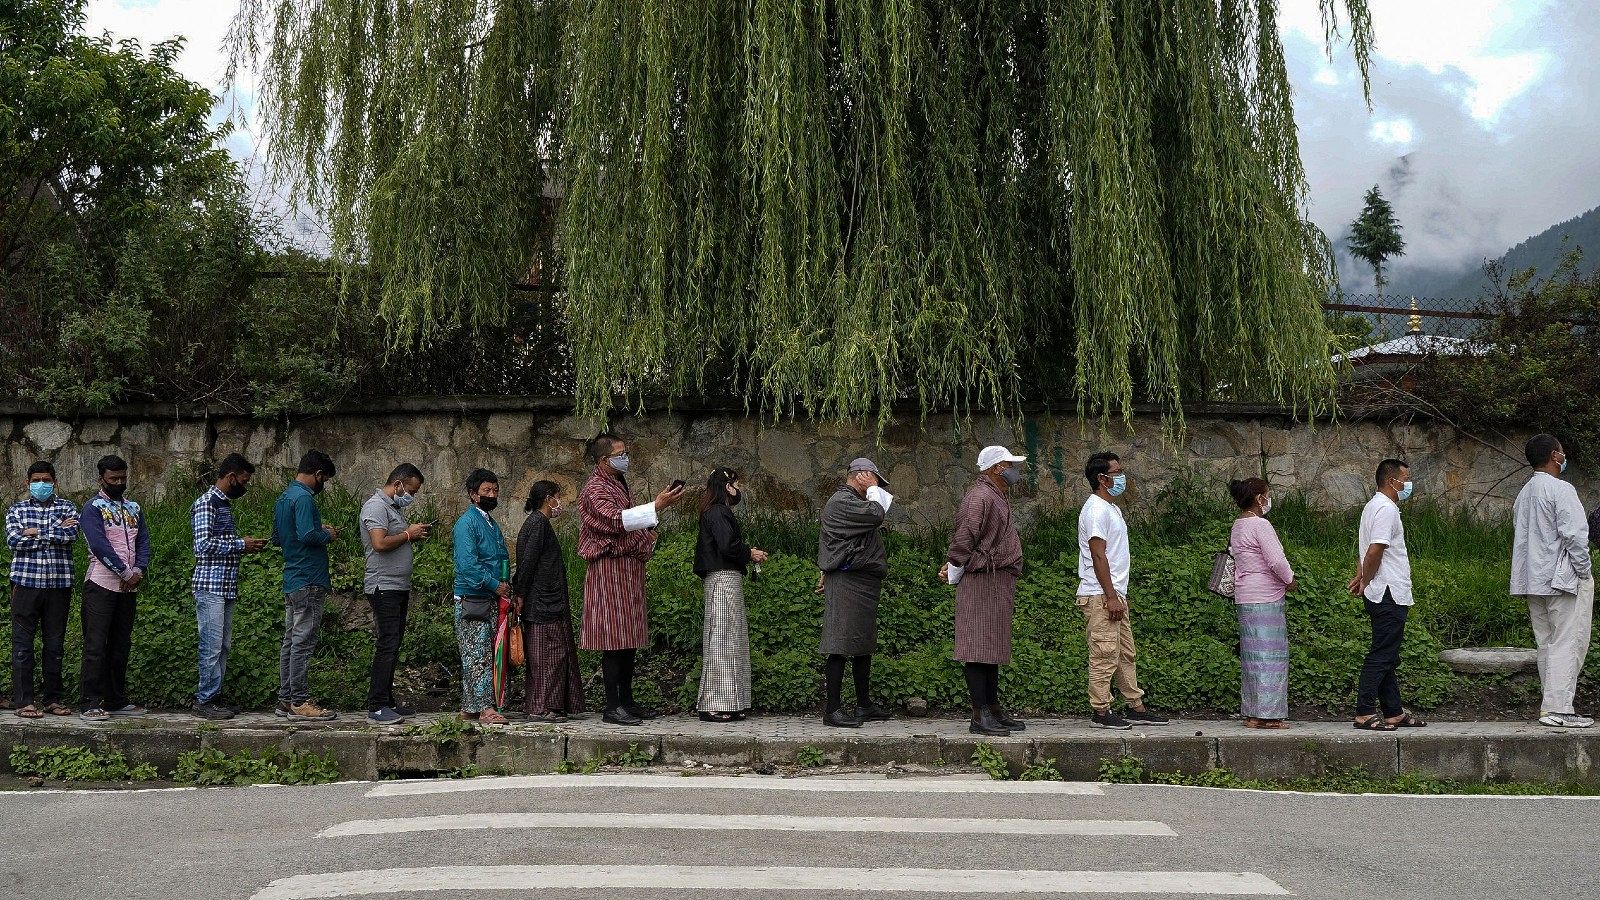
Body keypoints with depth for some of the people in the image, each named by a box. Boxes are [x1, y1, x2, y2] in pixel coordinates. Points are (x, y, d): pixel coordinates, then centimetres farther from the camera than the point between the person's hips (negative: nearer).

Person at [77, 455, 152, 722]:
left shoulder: (134, 508, 17)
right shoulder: (94, 508, -3)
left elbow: (143, 541, 11)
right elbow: (99, 546, -15)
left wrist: (139, 570, -7)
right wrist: (126, 573, -15)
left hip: (129, 587, 6)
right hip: (101, 585, -6)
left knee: (121, 646, 10)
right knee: (96, 646, -7)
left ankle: (116, 701, 16)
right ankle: (91, 704, -7)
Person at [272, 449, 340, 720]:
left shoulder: (284, 497, 17)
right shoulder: (303, 498, -14)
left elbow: (277, 538, 24)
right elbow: (307, 535, -26)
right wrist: (328, 536, -6)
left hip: (292, 582, 10)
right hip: (309, 581, -10)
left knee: (290, 642, 11)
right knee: (303, 642, -7)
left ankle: (286, 700, 15)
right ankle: (299, 702, -5)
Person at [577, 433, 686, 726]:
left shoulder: (620, 483, 19)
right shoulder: (594, 489, -11)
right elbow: (615, 520, -26)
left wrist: (648, 537, 11)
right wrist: (656, 506, -30)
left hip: (630, 567, 9)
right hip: (610, 568, -9)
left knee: (630, 638, 10)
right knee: (614, 639, -9)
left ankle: (626, 700, 15)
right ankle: (613, 706, -6)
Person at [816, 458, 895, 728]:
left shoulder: (852, 501, 23)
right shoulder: (842, 501, -12)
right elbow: (876, 514, -24)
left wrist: (828, 573, 25)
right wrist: (872, 490, -8)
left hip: (862, 584, 11)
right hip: (847, 583, -11)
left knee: (863, 645, 14)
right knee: (841, 645, -10)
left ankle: (864, 705, 22)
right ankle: (832, 710, -9)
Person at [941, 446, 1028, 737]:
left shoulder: (997, 499, 21)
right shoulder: (980, 497, -13)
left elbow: (962, 543, 24)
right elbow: (963, 539, -17)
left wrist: (953, 567, 12)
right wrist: (954, 575, -9)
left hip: (999, 586, 10)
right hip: (983, 582, -10)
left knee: (993, 648, 13)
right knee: (979, 649, -8)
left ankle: (994, 710, 19)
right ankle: (980, 716, -8)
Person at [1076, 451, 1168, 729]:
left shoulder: (1111, 508, 19)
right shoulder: (1096, 509, -13)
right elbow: (1097, 555, -19)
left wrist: (1117, 596, 20)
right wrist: (1111, 597, -21)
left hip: (1115, 595, 11)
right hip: (1100, 597, -11)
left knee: (1126, 655, 14)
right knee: (1104, 656, -7)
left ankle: (1136, 708, 20)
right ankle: (1101, 712, -1)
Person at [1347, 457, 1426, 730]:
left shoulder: (1374, 506, 18)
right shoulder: (1386, 509, -15)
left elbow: (1363, 545, 22)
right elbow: (1375, 551, -22)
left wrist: (1361, 577, 12)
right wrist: (1366, 582, -9)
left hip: (1384, 595, 11)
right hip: (1389, 594, -11)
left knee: (1388, 657, 12)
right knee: (1381, 656, -8)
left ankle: (1394, 713, 18)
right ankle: (1365, 713, -7)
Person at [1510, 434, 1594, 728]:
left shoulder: (1525, 493, 14)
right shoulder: (1561, 490, -12)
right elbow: (1574, 535, -19)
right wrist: (1584, 571, -8)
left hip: (1534, 580, 9)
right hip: (1564, 578, -8)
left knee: (1547, 644, 12)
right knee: (1568, 643, -6)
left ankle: (1552, 705, 15)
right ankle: (1558, 709, -10)